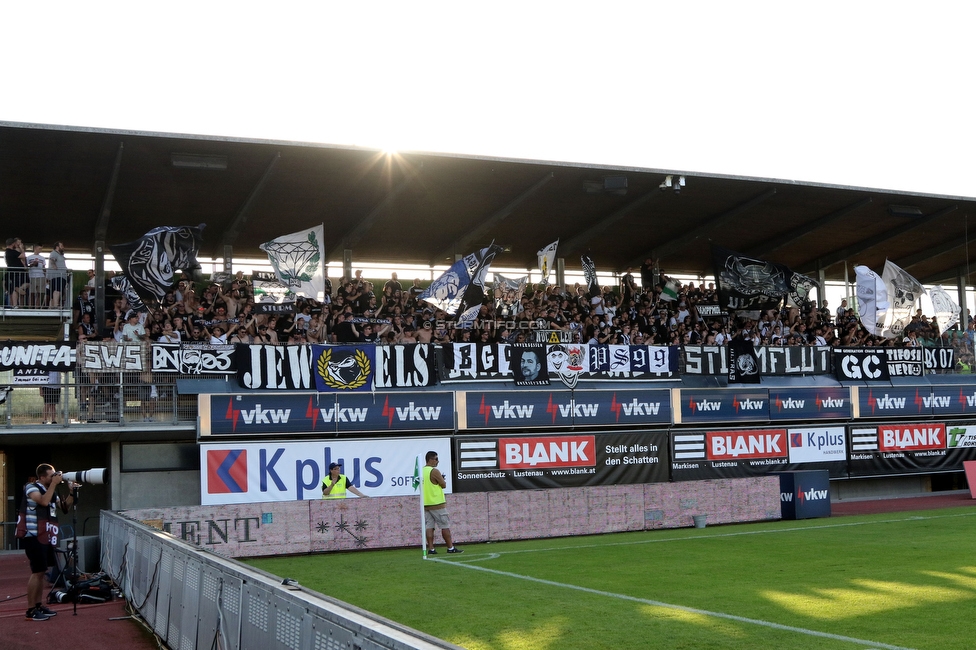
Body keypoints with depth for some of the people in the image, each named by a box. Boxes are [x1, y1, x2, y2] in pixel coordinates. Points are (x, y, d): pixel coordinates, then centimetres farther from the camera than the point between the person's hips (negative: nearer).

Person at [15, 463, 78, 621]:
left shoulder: (51, 490, 14)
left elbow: (64, 507, 12)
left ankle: (38, 605, 19)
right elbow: (44, 501, -28)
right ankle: (30, 610, -6)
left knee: (42, 572, 11)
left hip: (45, 537, 8)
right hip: (33, 537, -8)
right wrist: (54, 484, -22)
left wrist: (71, 492, -1)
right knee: (37, 572, -10)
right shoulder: (31, 487, -10)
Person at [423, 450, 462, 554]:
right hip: (437, 503, -7)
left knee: (429, 526, 4)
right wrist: (442, 480, 14)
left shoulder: (421, 471, 10)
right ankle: (451, 548, 4)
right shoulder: (434, 471, -14)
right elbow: (444, 485, -8)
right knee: (445, 526, 0)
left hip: (426, 504, 7)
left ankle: (431, 549, 1)